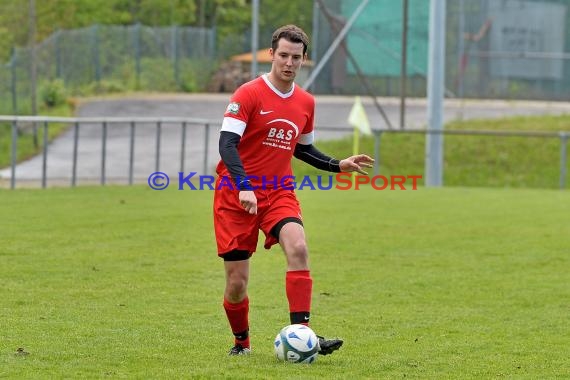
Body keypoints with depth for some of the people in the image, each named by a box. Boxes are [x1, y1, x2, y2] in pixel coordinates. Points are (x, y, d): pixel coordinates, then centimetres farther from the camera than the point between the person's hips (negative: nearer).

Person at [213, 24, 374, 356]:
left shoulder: (306, 103, 8)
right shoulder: (249, 94, -10)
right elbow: (227, 144, -18)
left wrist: (339, 165, 10)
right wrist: (244, 187, -31)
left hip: (279, 192, 3)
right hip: (236, 192, -3)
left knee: (298, 247, -27)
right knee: (237, 282, -2)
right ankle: (241, 343, 25)